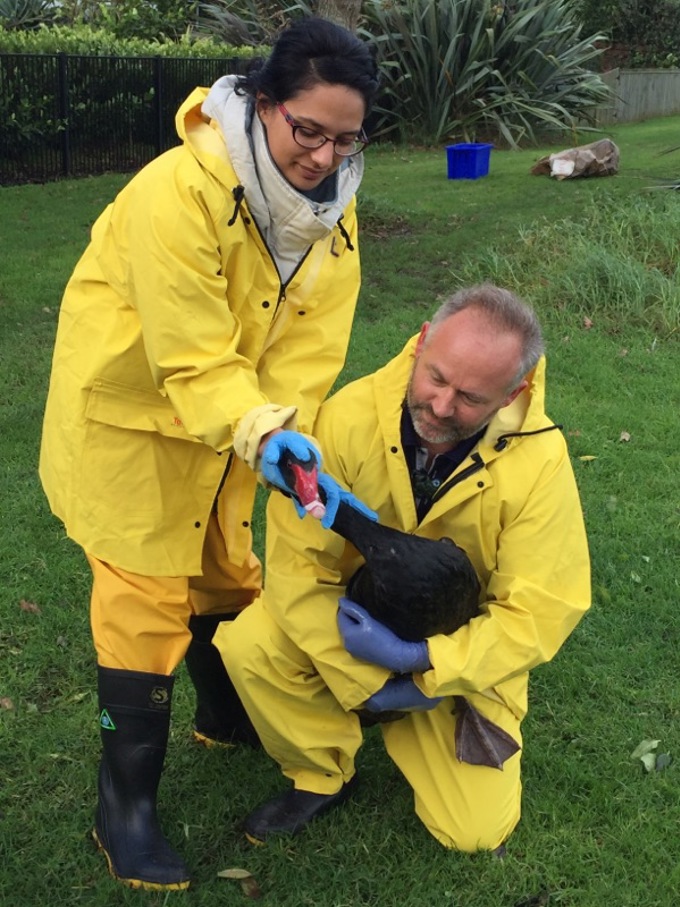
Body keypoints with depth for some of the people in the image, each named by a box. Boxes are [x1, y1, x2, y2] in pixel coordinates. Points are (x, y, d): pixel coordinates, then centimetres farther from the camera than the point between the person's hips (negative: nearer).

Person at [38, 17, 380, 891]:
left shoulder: (331, 206, -9)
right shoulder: (178, 191, -31)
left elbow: (310, 342, -14)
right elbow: (192, 360, -32)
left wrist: (285, 435, -28)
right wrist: (260, 433, -45)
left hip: (225, 417, 7)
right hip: (127, 411, -6)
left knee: (225, 568, 22)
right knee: (146, 595, -1)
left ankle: (227, 716, 47)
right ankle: (125, 804, 15)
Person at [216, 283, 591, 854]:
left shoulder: (539, 464, -25)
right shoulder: (352, 415, -24)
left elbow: (539, 614, -20)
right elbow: (297, 560, -20)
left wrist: (418, 659, -29)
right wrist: (363, 684, -20)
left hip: (464, 650, 0)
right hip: (358, 613, 1)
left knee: (474, 832, -7)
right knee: (249, 645, -27)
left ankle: (415, 728, 25)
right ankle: (323, 775, 2)